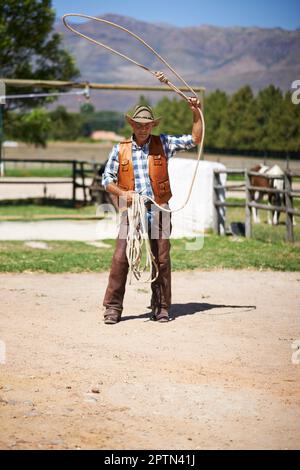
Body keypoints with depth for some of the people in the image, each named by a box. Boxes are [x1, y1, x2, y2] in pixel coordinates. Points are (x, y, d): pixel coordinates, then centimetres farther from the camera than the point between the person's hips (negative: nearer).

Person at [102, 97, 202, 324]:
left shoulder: (163, 144, 7)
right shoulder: (120, 149, 7)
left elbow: (195, 139, 6)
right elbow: (107, 179, 8)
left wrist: (196, 113, -3)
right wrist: (122, 193, -9)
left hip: (158, 211, 1)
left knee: (161, 260, 3)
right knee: (120, 258, -8)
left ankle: (161, 308, 13)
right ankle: (113, 308, -2)